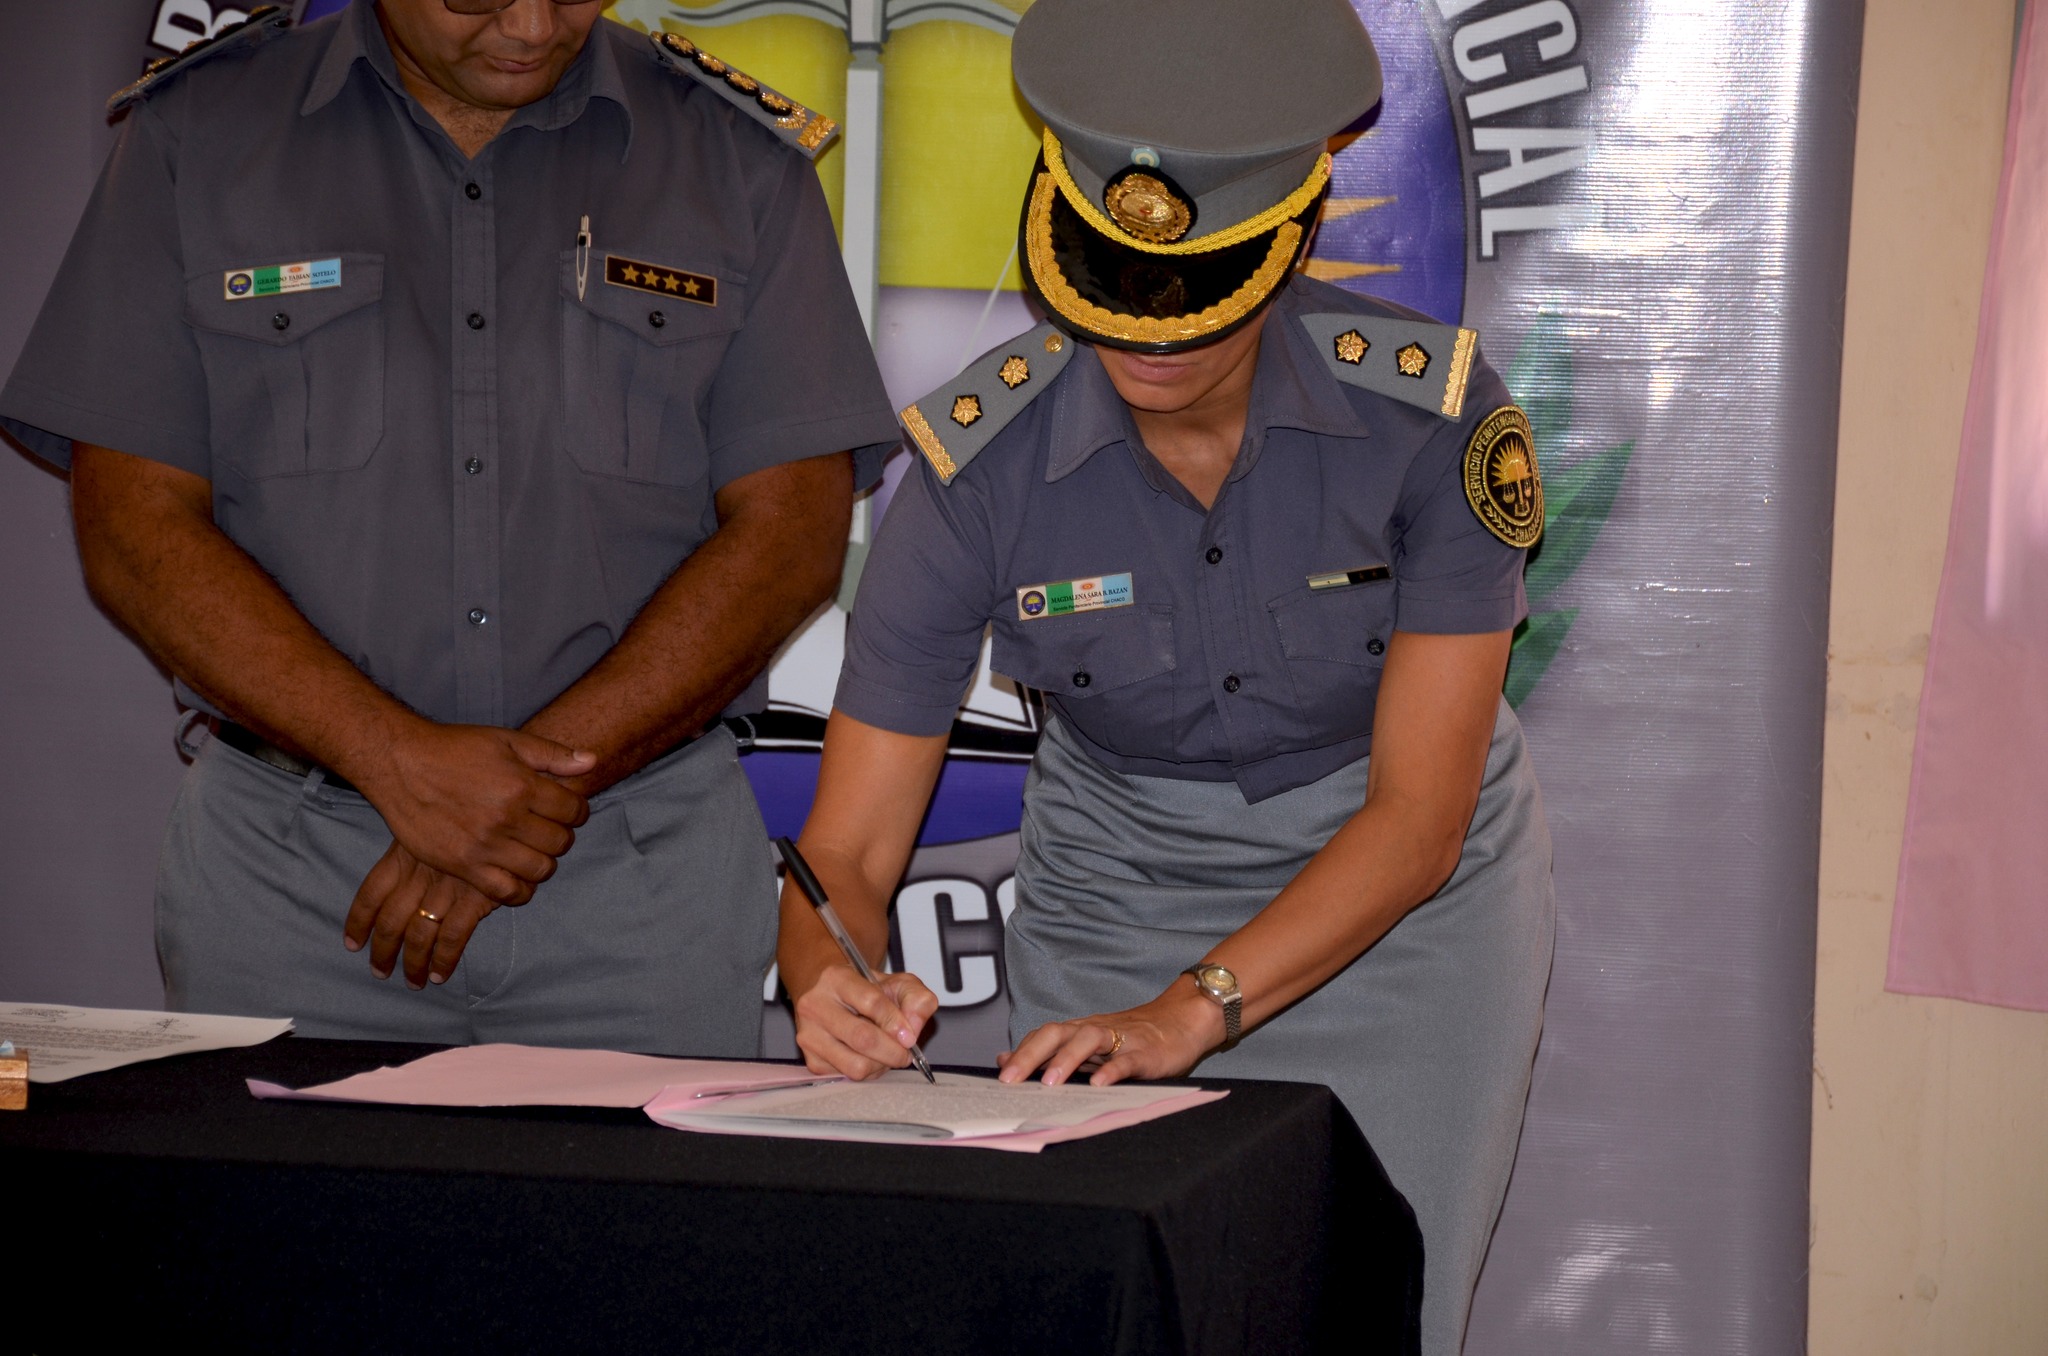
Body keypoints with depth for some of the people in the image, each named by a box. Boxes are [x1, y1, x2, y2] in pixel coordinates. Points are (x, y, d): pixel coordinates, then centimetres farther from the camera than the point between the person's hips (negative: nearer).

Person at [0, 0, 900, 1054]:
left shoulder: (740, 153, 4)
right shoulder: (198, 129, 3)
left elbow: (791, 533, -2)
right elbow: (135, 527, -3)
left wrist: (544, 777, -13)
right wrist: (398, 759, -15)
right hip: (285, 867, 0)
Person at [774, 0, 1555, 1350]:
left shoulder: (1433, 411, -23)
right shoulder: (978, 465, -20)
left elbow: (1417, 814, -22)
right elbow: (848, 848, -17)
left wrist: (1192, 1011, -34)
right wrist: (831, 980, -40)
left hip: (1403, 910, -1)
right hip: (1114, 894, 1)